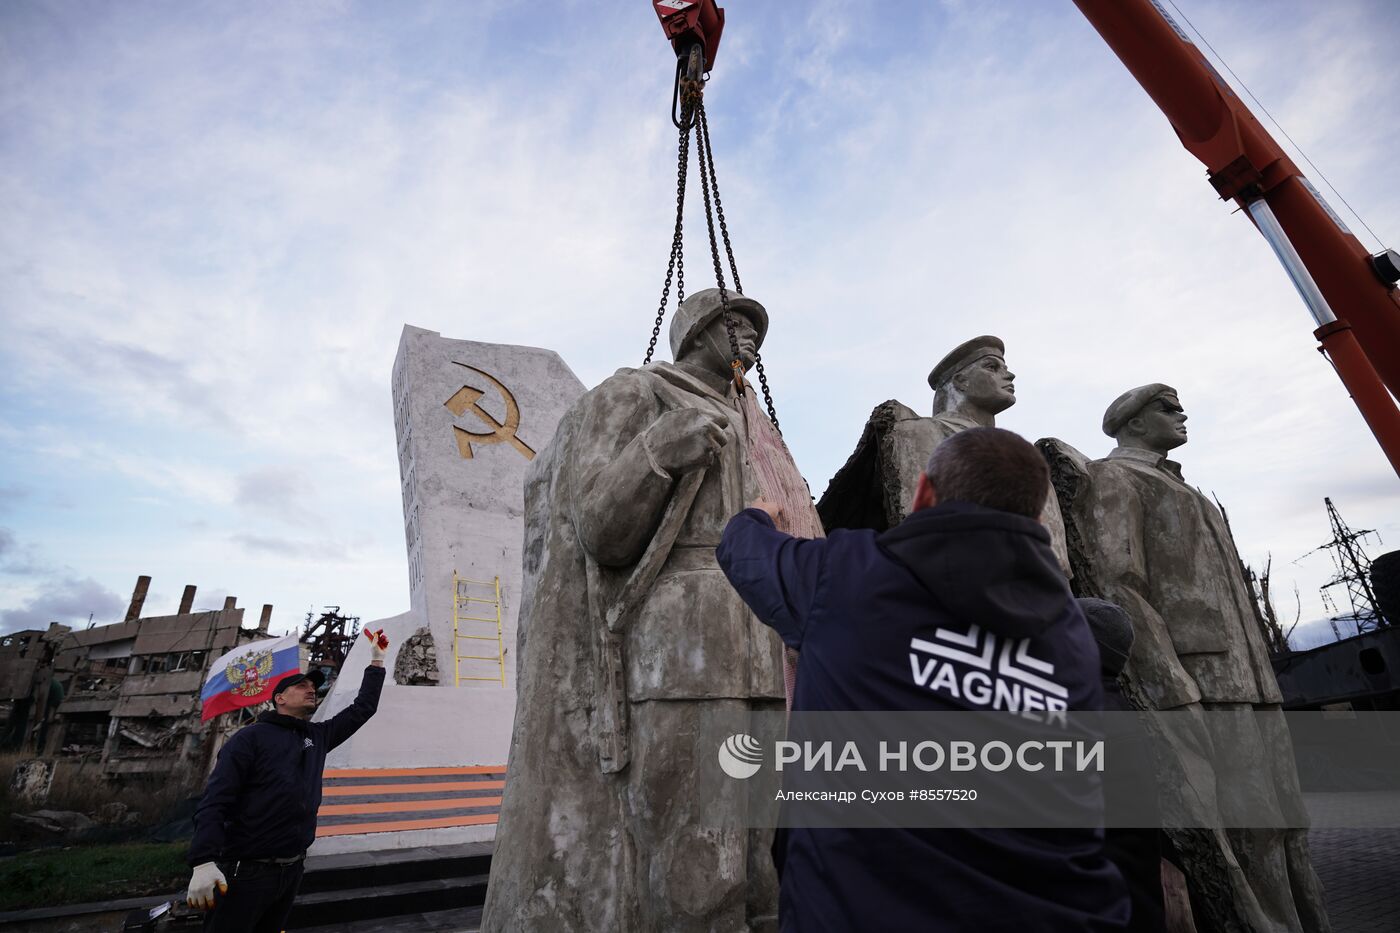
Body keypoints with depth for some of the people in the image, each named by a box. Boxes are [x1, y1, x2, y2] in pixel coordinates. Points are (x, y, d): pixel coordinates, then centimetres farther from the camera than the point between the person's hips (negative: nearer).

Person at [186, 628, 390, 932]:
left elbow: (362, 708, 15)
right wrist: (203, 862, -25)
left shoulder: (319, 736, 10)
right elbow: (214, 801, -13)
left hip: (292, 870, 6)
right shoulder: (251, 737, -7)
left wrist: (377, 661, 13)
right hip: (247, 872, -6)